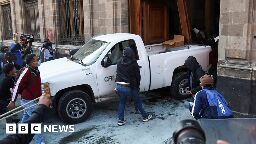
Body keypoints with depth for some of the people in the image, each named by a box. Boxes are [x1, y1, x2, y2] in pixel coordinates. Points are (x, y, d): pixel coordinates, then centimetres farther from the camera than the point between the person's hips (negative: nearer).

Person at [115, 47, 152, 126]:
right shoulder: (134, 64, -7)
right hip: (129, 87, -4)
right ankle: (145, 116, 27)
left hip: (119, 86, 4)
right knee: (138, 102, 14)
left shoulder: (119, 63, 6)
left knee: (121, 102, 18)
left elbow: (118, 74, 13)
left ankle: (120, 120, 19)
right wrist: (137, 86, 11)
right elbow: (137, 76, -1)